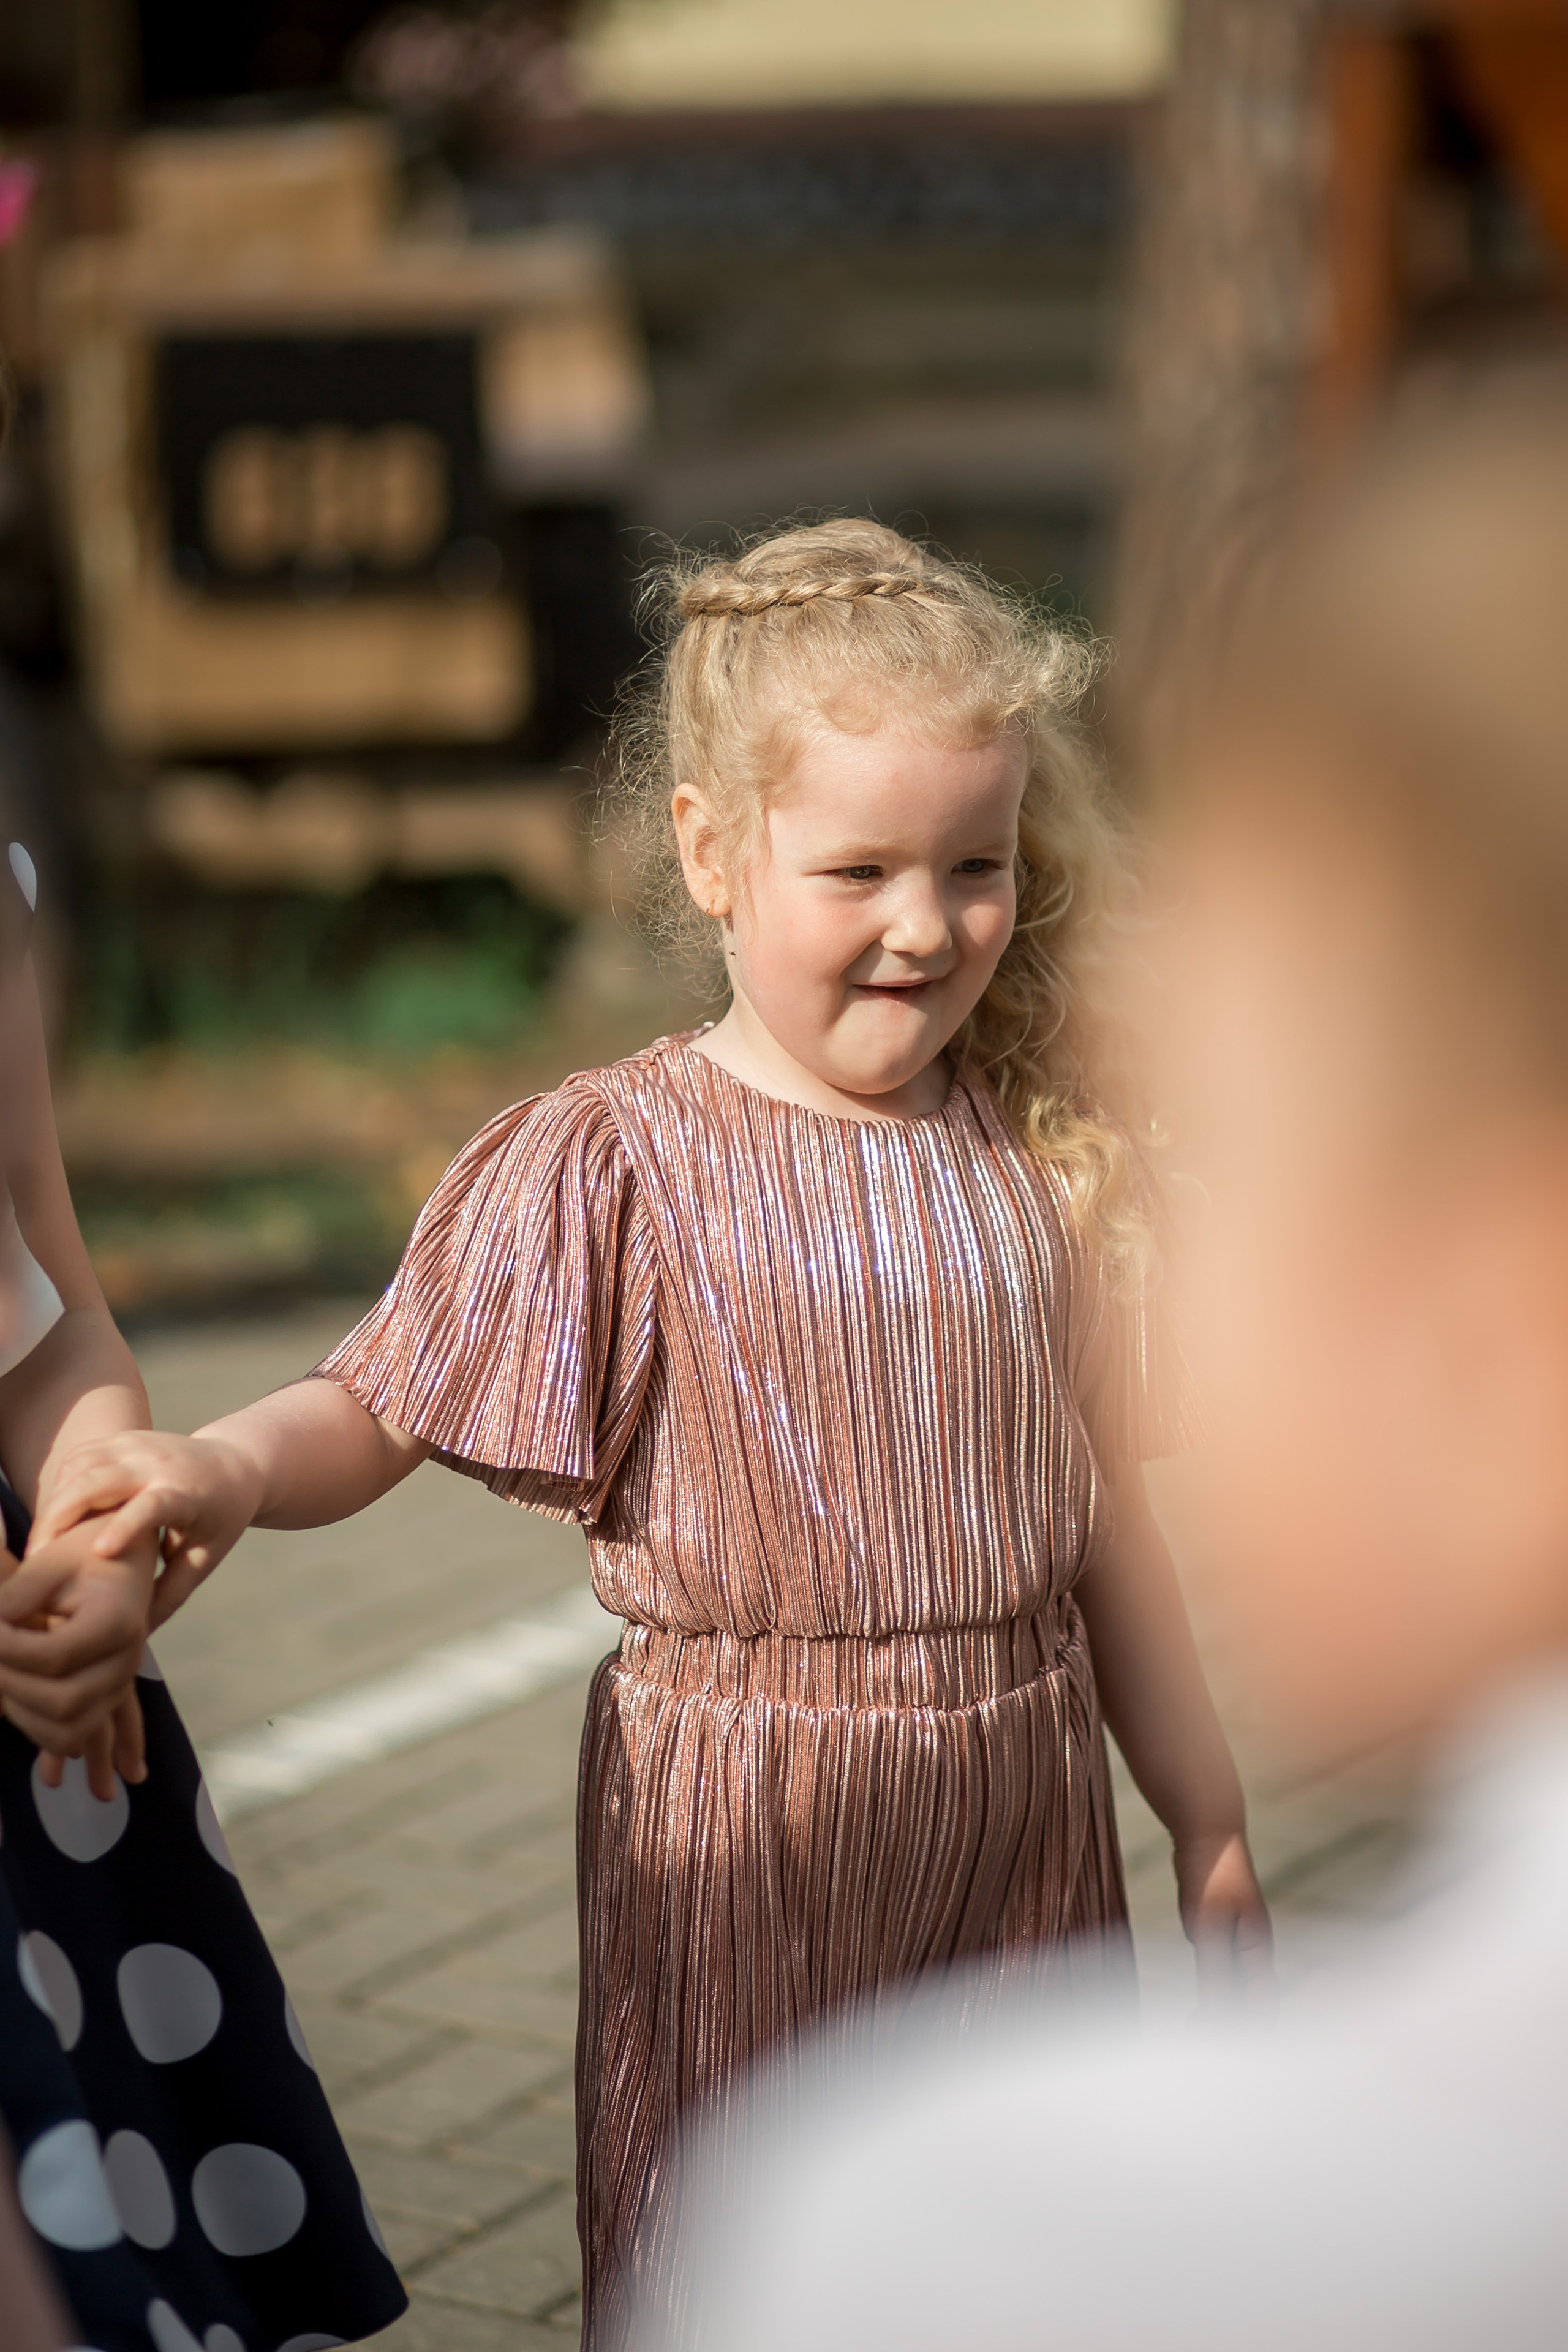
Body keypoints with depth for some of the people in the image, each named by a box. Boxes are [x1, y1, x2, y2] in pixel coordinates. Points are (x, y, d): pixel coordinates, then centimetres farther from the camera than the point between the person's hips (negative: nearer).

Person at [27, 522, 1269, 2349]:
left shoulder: (1041, 1160, 3)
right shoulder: (609, 1166, -10)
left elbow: (1097, 1512, 10)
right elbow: (377, 1409, -10)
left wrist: (1208, 1819, 14)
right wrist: (230, 1464, -33)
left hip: (1025, 1798, 4)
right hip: (743, 1829, -4)